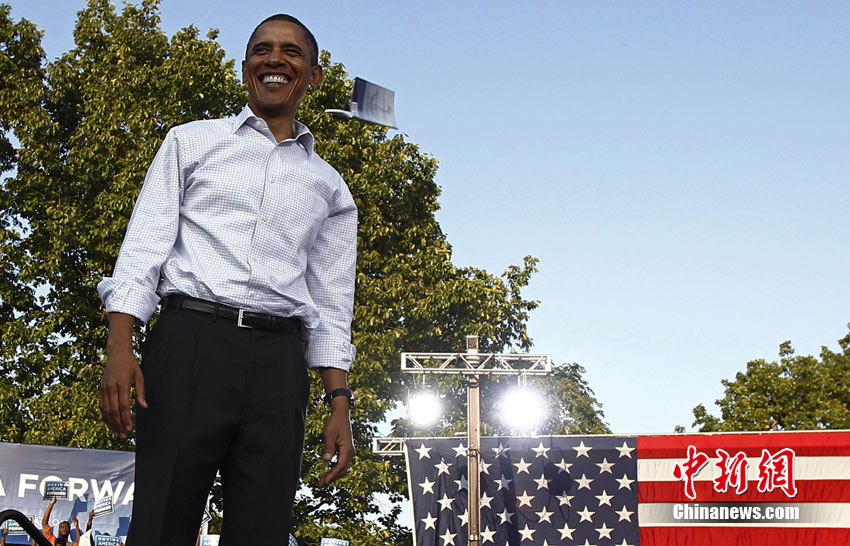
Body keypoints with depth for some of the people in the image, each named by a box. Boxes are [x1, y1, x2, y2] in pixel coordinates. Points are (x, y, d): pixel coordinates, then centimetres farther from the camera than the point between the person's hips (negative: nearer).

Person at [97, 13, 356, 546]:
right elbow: (144, 245, 7)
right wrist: (119, 348, -7)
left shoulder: (329, 186, 21)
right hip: (190, 341, -2)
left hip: (279, 361, 2)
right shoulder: (192, 142, 16)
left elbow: (332, 303, 18)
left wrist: (339, 405, 7)